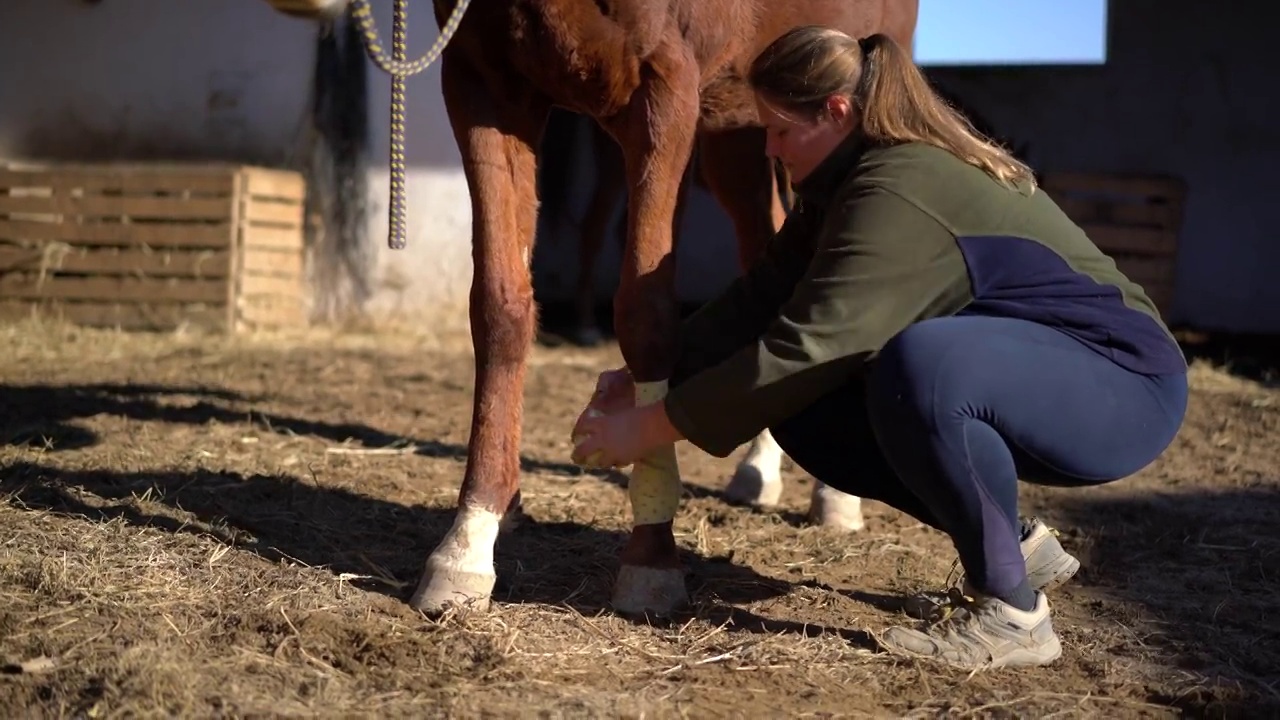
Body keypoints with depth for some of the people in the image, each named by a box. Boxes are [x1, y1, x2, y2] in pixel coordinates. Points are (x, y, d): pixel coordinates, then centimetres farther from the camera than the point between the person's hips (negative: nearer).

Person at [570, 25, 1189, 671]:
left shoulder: (898, 195, -25)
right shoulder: (850, 182, 5)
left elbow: (802, 345, -28)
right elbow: (760, 299, 5)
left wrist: (650, 429, -21)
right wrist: (647, 378, -3)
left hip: (1121, 384, -10)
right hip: (1023, 367, 10)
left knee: (917, 365, -39)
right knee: (800, 404, -2)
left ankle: (1012, 613, -19)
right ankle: (1016, 545, 10)